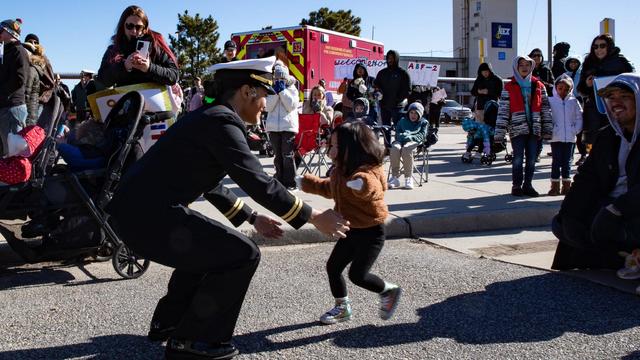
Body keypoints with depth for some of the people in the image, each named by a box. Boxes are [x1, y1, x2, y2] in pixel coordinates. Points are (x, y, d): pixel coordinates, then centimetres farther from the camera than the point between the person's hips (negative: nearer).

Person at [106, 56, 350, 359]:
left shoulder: (209, 117, 17)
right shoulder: (223, 122, -13)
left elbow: (208, 184, 25)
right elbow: (258, 182, -17)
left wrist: (252, 218, 27)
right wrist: (314, 217, -9)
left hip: (132, 210, 10)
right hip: (149, 217, -10)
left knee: (210, 246, 29)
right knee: (242, 255, -3)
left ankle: (167, 322, 35)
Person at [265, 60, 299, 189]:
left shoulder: (292, 89, 4)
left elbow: (291, 106, -9)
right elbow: (267, 107, -2)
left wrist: (283, 91, -9)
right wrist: (276, 92, -9)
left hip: (288, 126, -3)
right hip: (273, 126, 3)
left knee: (288, 155, -7)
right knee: (277, 155, 9)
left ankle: (290, 182, -2)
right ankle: (280, 180, 16)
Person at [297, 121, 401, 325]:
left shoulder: (366, 172, -26)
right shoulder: (342, 170, 4)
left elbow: (372, 188, -50)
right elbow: (329, 188, 24)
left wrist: (363, 185, -72)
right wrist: (305, 183, 28)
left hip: (371, 232, -9)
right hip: (351, 230, 9)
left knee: (358, 274, -11)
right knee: (333, 266, 10)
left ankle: (390, 292, 16)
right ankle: (342, 308, 28)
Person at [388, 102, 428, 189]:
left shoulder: (424, 122, 20)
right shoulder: (402, 121, 27)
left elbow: (421, 136, 4)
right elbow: (397, 134, 16)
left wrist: (410, 137, -14)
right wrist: (403, 136, -7)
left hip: (414, 142, -2)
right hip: (400, 141, 2)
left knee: (406, 149, -40)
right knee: (394, 149, -36)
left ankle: (408, 178, -35)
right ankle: (395, 177, -34)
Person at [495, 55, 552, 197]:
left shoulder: (539, 86, 10)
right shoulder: (509, 87, 1)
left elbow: (545, 108, 11)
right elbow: (503, 110, -3)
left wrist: (548, 129, 6)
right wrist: (499, 133, -8)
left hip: (534, 128, 3)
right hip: (517, 128, -3)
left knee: (532, 159, 7)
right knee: (518, 158, -2)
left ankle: (527, 185, 18)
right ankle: (517, 186, 10)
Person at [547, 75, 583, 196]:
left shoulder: (574, 102, 5)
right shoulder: (551, 101, -1)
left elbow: (579, 117, 8)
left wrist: (576, 130, -3)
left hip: (570, 137, 2)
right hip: (556, 137, -2)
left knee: (567, 162, 8)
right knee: (556, 161, 1)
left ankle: (566, 185, 16)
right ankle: (555, 186, 6)